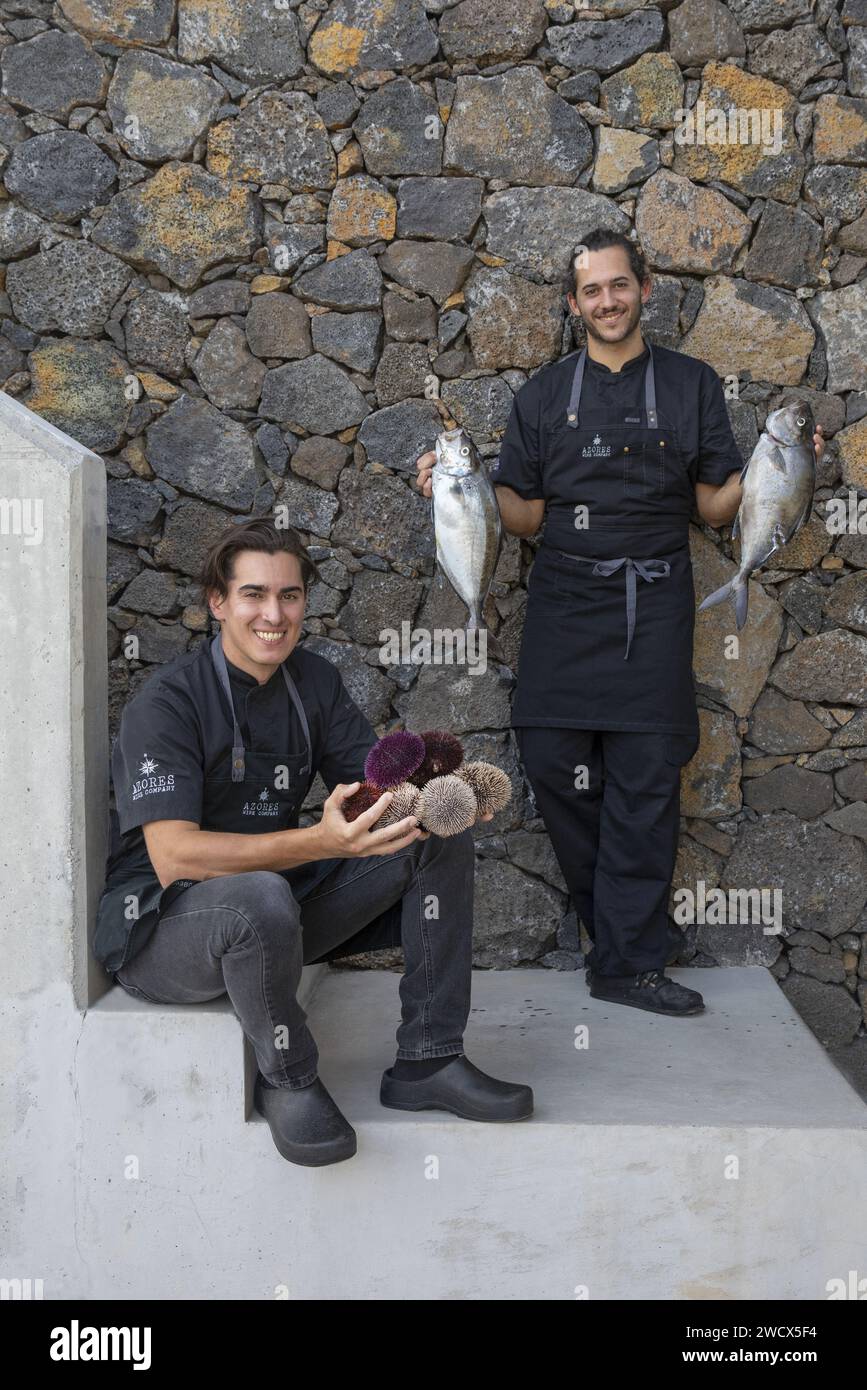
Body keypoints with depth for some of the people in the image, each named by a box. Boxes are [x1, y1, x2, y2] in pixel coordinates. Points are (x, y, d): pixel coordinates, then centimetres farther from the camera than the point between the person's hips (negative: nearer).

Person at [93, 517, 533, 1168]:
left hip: (283, 905, 7)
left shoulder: (315, 681, 3)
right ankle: (288, 1081, -12)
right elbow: (174, 857, -28)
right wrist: (321, 841, -41)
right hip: (164, 926, -6)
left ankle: (428, 1061, -4)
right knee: (261, 899, -41)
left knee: (442, 836, -6)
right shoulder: (166, 703, -17)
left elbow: (381, 791, 2)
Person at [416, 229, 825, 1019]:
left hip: (654, 601, -1)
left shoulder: (691, 384, 10)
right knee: (553, 760, -5)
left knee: (646, 776, -5)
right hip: (566, 599, 2)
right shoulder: (544, 395, 12)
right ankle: (618, 918, 17)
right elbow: (524, 513, 10)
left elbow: (714, 505, 7)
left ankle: (628, 961, 2)